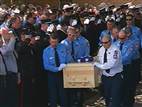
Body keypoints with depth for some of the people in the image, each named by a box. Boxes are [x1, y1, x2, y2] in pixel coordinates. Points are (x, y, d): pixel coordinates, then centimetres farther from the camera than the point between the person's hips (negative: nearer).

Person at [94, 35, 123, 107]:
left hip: (116, 77, -6)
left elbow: (111, 64, -28)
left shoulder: (115, 50, -18)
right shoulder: (101, 50, 2)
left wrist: (97, 64, -23)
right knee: (107, 97, 16)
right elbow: (99, 61, 13)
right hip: (105, 77, 6)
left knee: (115, 98, -8)